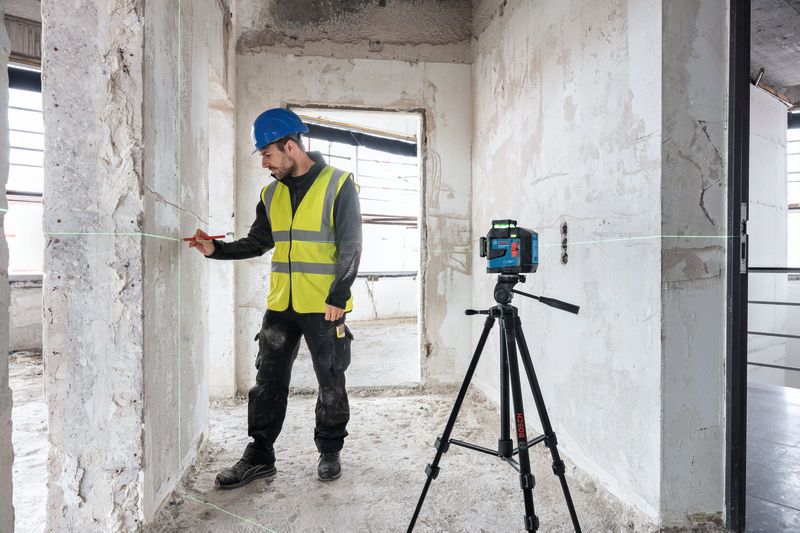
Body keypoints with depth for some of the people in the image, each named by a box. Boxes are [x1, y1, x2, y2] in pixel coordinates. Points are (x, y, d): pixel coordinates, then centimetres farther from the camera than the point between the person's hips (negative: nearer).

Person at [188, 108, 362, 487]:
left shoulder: (338, 184, -7)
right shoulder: (271, 193, 10)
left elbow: (350, 247, -10)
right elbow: (258, 242, 16)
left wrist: (338, 296, -17)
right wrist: (216, 249, 1)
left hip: (325, 307, -5)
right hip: (280, 306, 5)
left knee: (330, 383, 9)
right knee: (268, 382, 10)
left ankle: (330, 452, 29)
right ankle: (260, 456, 26)